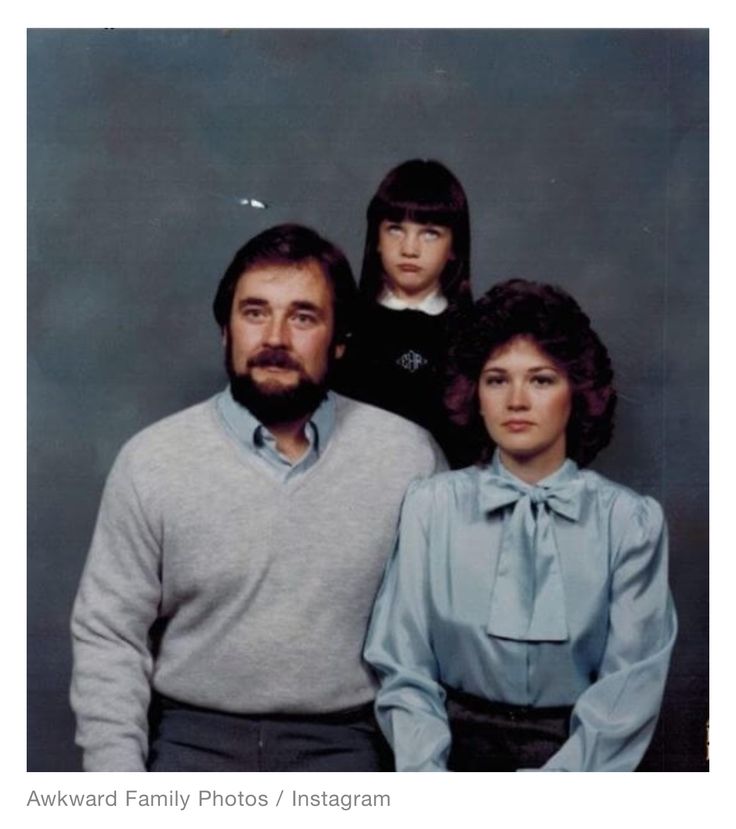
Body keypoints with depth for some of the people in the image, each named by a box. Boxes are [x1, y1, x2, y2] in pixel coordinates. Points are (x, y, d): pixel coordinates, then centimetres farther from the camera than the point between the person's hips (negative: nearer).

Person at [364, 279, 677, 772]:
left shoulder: (632, 521, 0)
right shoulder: (430, 506, 1)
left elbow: (632, 683, -3)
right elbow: (403, 669, 1)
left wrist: (550, 795, -13)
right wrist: (426, 771, -11)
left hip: (580, 755, 1)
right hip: (456, 747, 0)